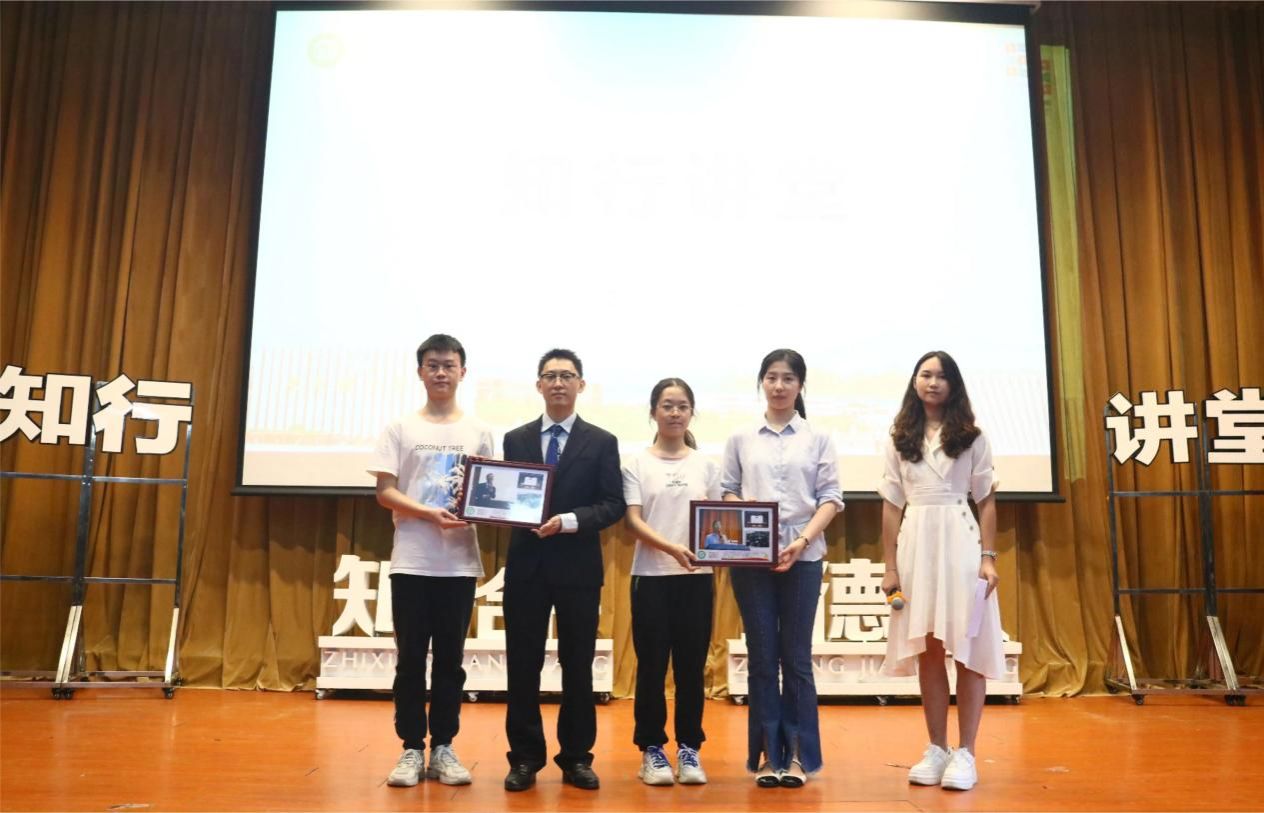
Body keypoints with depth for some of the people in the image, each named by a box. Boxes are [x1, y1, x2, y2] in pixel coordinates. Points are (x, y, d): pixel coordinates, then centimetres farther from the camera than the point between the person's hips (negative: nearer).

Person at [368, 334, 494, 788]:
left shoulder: (479, 432, 8)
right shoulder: (401, 428, 4)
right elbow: (385, 493, -2)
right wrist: (430, 514, -18)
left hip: (461, 562, 1)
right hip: (411, 562, -1)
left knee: (450, 659, 7)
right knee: (411, 658, 3)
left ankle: (443, 748, 17)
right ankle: (412, 749, 14)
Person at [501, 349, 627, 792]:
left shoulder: (602, 442, 4)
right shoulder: (515, 440, 10)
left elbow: (613, 505, -3)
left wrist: (570, 520, -18)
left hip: (578, 567, -1)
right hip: (526, 565, 2)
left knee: (578, 665, 7)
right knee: (523, 664, 5)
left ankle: (576, 757, 19)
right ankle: (525, 757, 17)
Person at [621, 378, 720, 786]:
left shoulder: (706, 465, 10)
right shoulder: (637, 465, 2)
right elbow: (633, 521, -6)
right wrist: (671, 547, -23)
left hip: (697, 577, 2)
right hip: (651, 577, -2)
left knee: (691, 667, 6)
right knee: (652, 666, 2)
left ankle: (689, 749, 18)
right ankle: (652, 749, 15)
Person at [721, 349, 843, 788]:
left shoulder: (818, 439, 7)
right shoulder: (741, 440, 10)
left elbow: (830, 498, 1)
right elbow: (727, 491, 8)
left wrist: (803, 541, -12)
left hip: (802, 557, -1)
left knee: (797, 656, 4)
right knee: (761, 655, 5)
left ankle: (798, 754, 14)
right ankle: (768, 753, 13)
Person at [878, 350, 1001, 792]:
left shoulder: (971, 437, 5)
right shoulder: (899, 439, 9)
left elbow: (986, 501, 4)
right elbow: (891, 506, 7)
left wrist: (989, 557, -6)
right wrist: (890, 566, 2)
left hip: (960, 542, -2)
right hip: (916, 544, 2)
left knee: (967, 649, -1)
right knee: (926, 650, 6)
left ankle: (965, 753, 7)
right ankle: (936, 750, 16)